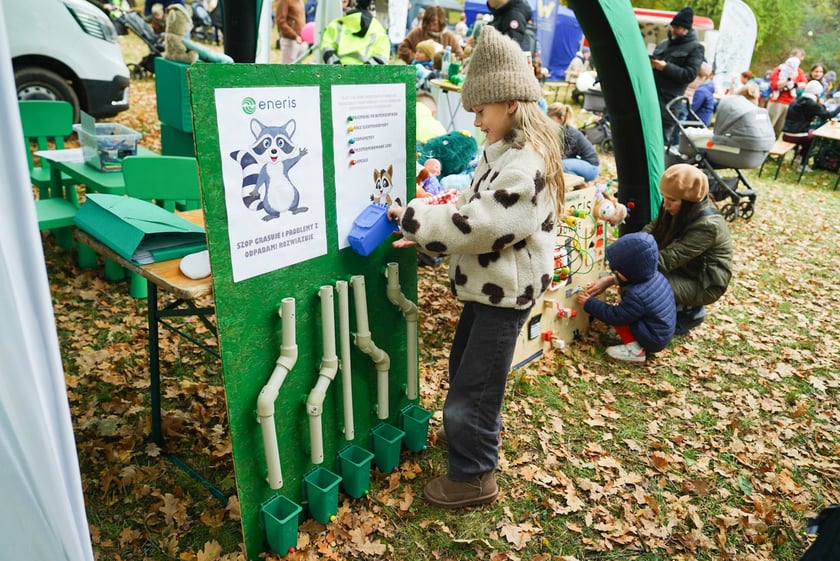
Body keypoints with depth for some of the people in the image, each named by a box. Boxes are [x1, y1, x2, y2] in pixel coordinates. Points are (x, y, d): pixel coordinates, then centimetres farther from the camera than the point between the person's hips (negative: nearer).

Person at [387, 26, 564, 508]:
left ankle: (474, 476, 19)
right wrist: (423, 233, -2)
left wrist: (413, 218, -20)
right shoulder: (507, 152, 9)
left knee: (473, 382, -1)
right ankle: (481, 428, 51)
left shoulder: (525, 165, -25)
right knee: (463, 359, 26)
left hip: (507, 291, -11)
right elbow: (474, 208, 11)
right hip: (491, 283, 11)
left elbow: (475, 225, -30)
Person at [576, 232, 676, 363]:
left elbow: (614, 316, -22)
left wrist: (589, 303, -13)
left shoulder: (636, 295, -31)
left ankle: (634, 349, -8)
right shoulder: (656, 276, -5)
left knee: (618, 313, -11)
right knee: (622, 307, 16)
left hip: (654, 340, -9)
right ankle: (637, 345, 12)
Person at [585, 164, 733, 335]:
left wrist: (613, 280, -39)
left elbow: (665, 260, -36)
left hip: (705, 282, -8)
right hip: (684, 268, 8)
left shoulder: (707, 226, -32)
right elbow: (652, 230, -6)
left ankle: (689, 311, 0)